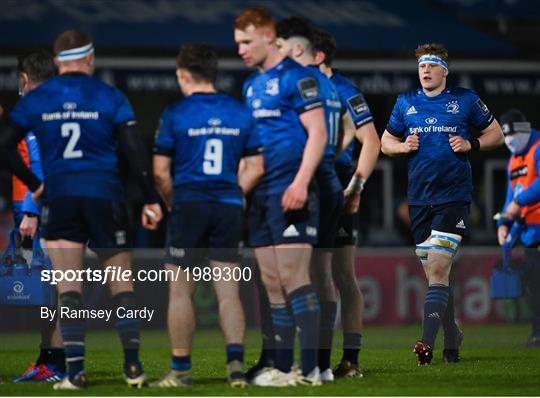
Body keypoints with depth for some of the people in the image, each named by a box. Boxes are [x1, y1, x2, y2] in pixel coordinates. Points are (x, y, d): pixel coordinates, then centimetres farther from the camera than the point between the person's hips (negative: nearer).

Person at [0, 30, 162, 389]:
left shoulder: (36, 100, 5)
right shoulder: (109, 97, 1)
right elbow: (134, 150, -4)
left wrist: (34, 185, 9)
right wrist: (151, 199, 0)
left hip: (59, 197, 1)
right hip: (105, 197, -1)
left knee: (69, 289, 2)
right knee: (122, 284, 8)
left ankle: (75, 371, -5)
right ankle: (133, 367, 4)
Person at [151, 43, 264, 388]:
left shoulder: (176, 114, -5)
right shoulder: (241, 113, 6)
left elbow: (160, 171, -6)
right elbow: (256, 167, 7)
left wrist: (172, 202, 10)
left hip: (189, 207, -3)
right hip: (229, 209, 3)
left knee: (181, 291, 4)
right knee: (228, 291, 5)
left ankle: (181, 369, 6)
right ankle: (236, 361, -8)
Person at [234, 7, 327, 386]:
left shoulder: (296, 77, -7)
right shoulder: (251, 85, 18)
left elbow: (317, 134, -12)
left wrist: (300, 183, -20)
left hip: (289, 194, -8)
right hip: (261, 195, 8)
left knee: (293, 277, -12)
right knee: (273, 284, 8)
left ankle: (312, 368, -12)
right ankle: (282, 368, 11)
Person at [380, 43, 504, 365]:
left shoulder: (465, 99, 3)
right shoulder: (406, 102, 12)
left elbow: (496, 133, 11)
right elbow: (386, 142, 20)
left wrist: (471, 144, -8)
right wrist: (404, 146, -1)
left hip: (454, 197, -4)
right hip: (419, 200, 4)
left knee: (438, 270, -16)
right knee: (435, 275, 8)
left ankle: (428, 343, -22)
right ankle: (452, 342, 21)